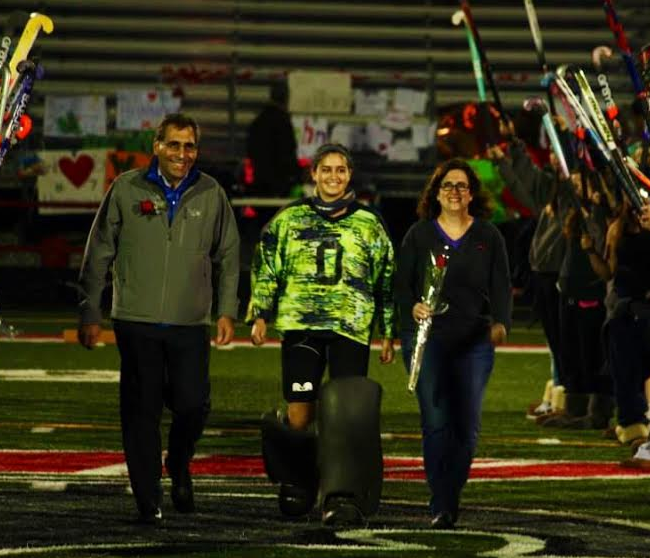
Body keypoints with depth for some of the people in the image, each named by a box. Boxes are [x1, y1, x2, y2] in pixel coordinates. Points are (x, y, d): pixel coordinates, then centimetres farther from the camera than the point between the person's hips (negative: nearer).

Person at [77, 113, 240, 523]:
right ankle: (149, 500, 9)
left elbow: (227, 256, 14)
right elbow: (99, 254, 6)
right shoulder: (127, 190, 1)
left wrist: (227, 311, 6)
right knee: (142, 411, 0)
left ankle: (179, 467, 24)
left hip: (191, 323, 1)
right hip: (137, 321, -1)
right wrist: (90, 313, 5)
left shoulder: (211, 194, 6)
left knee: (193, 404, -7)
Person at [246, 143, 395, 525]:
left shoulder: (369, 224, 12)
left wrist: (388, 334, 12)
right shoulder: (290, 219, 11)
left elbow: (386, 281, 15)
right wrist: (260, 315, 3)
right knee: (300, 413, -4)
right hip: (301, 324, 0)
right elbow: (267, 268, 13)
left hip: (351, 329, 0)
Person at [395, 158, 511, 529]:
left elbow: (501, 287, 4)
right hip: (426, 339, -1)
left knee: (467, 425, 0)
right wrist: (412, 307, -17)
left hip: (473, 342, 1)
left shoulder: (489, 237, 9)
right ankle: (441, 507, -8)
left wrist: (501, 324, -14)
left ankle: (451, 496, 18)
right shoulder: (419, 235, 8)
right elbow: (402, 285, 5)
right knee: (435, 421, -9)